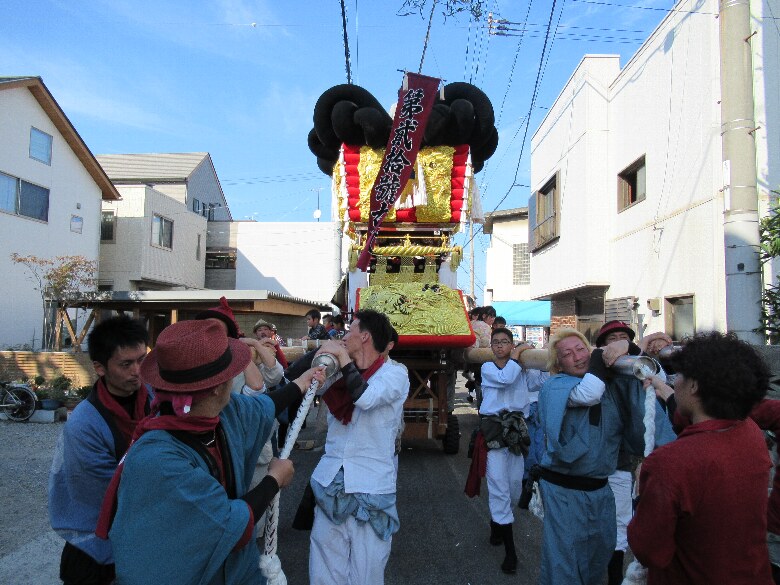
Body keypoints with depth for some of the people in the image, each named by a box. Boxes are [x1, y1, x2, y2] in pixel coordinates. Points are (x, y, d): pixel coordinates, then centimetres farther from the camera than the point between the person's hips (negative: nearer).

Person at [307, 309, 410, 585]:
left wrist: (342, 356, -15)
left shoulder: (395, 372, -5)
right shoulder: (339, 371, 9)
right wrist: (319, 354, -3)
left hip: (370, 488, -4)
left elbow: (366, 398, -23)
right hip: (331, 482, 4)